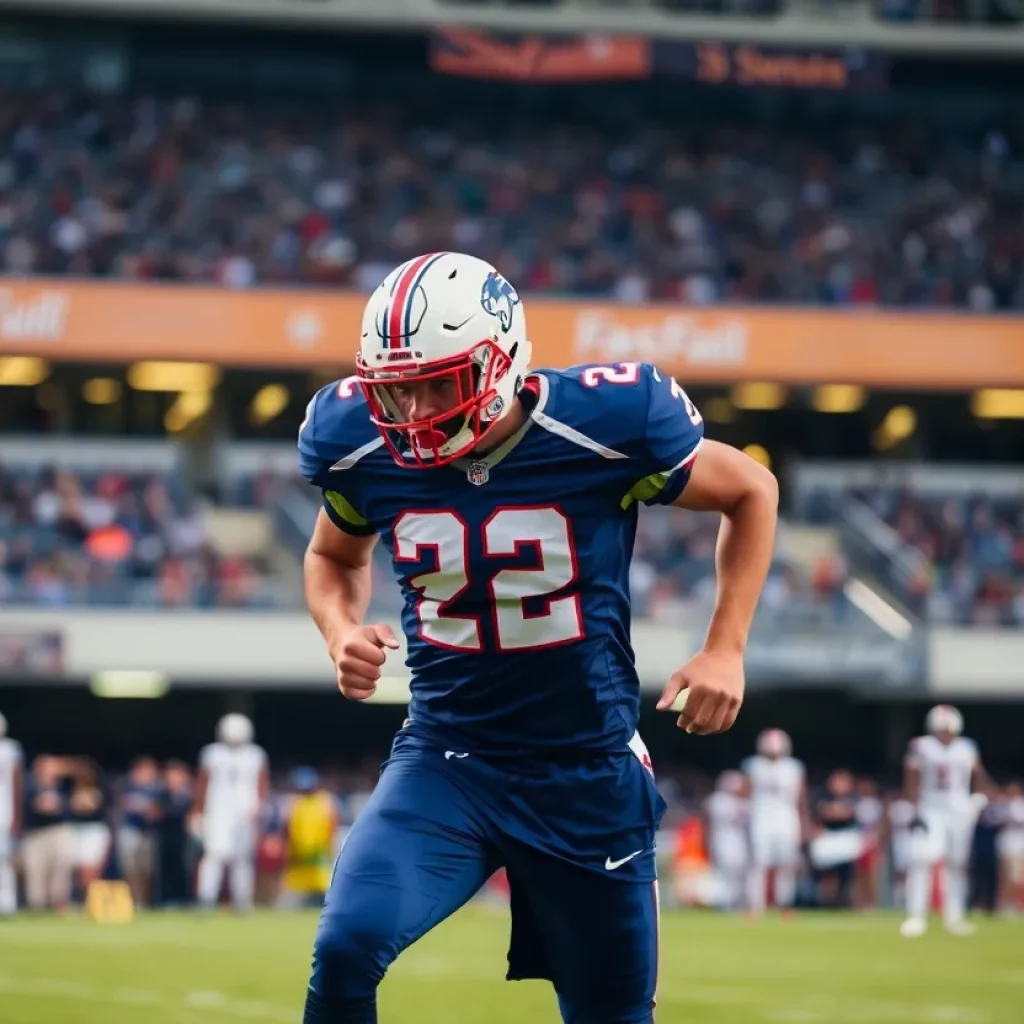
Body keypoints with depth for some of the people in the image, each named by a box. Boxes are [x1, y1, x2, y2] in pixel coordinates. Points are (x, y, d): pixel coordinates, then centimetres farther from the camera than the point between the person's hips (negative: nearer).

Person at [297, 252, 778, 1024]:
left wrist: (726, 650, -7)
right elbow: (336, 557, 15)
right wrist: (340, 632, -7)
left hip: (587, 772, -1)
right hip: (447, 762, 1)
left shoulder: (605, 426, -17)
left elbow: (752, 493, 1)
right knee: (347, 948, -23)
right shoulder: (364, 446, -8)